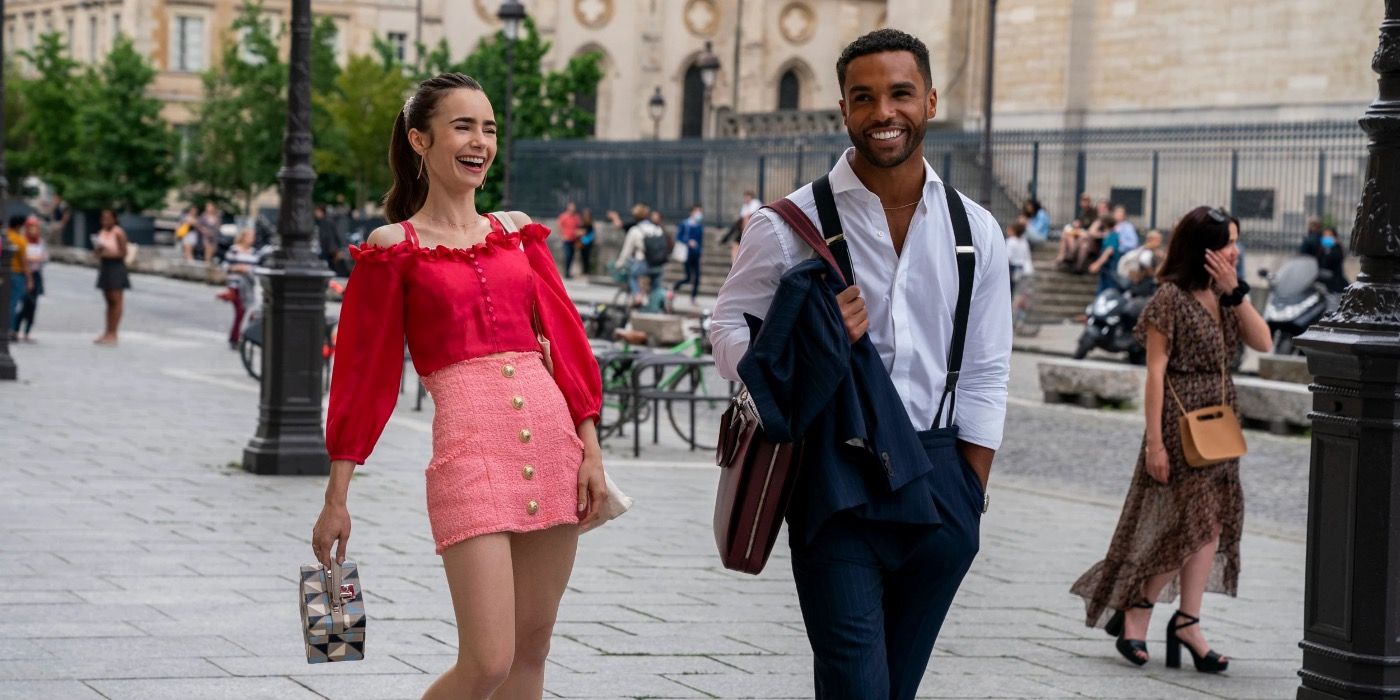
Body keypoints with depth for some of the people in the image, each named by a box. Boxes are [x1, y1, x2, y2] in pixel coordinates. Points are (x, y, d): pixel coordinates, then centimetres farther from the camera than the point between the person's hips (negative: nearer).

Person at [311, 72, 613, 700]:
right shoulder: (394, 247, 2)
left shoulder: (517, 231, 15)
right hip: (470, 447, -5)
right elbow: (364, 372, 2)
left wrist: (591, 451, 3)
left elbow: (565, 339, 13)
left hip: (551, 440, 5)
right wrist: (336, 501, 1)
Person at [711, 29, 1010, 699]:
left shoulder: (976, 231, 7)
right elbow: (728, 330, 2)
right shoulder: (790, 224, -3)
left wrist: (971, 496, 5)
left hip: (936, 478, 3)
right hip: (836, 479, -3)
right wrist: (813, 340, -18)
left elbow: (984, 376, 10)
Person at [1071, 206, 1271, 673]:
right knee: (1193, 520, -6)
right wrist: (1155, 441, -17)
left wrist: (1235, 292, -10)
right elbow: (1155, 371, -13)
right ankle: (1134, 612, 9)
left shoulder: (1224, 295, 10)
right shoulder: (1171, 297, -12)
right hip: (1182, 422, -7)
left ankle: (1186, 621, 8)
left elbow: (1262, 342, 0)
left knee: (1211, 522, 4)